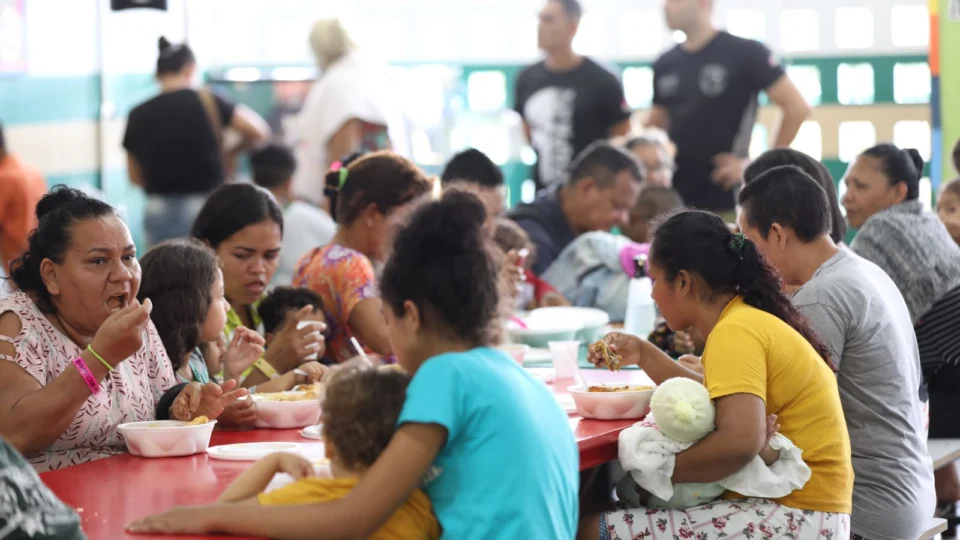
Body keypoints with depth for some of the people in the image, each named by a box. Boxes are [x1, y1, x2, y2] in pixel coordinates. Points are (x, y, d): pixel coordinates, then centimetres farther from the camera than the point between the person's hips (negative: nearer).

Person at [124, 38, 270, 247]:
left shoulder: (139, 115, 3)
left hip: (157, 211, 3)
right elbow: (258, 130, -5)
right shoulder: (206, 102, -5)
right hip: (204, 206, -3)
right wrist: (231, 153, 12)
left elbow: (135, 176, 11)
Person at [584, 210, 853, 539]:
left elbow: (741, 441, -28)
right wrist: (644, 355, 27)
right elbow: (713, 398, 29)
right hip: (795, 508, 10)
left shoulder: (735, 332, -15)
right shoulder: (748, 320, 14)